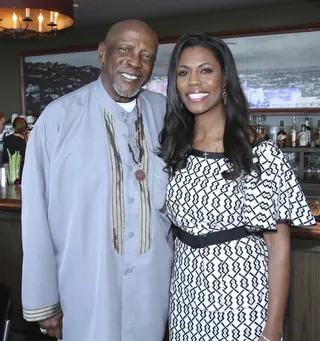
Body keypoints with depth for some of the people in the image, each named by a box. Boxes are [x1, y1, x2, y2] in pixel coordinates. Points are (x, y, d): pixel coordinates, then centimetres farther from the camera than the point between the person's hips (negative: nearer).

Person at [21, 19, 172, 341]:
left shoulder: (166, 114, -4)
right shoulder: (59, 117, -13)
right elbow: (37, 217, -9)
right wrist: (43, 300, -4)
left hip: (154, 286, 3)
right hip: (85, 291, -2)